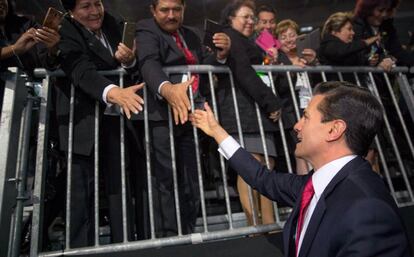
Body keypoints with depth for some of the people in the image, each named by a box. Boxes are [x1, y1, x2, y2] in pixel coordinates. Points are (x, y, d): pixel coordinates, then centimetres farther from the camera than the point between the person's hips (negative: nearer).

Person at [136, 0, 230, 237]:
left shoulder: (191, 35, 20)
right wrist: (167, 89, -43)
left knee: (191, 178, 11)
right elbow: (149, 63, -21)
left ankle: (188, 232, 26)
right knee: (165, 179, -4)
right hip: (162, 114, -6)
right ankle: (168, 237, 10)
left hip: (191, 114, 7)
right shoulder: (146, 31, -1)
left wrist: (221, 54, -5)